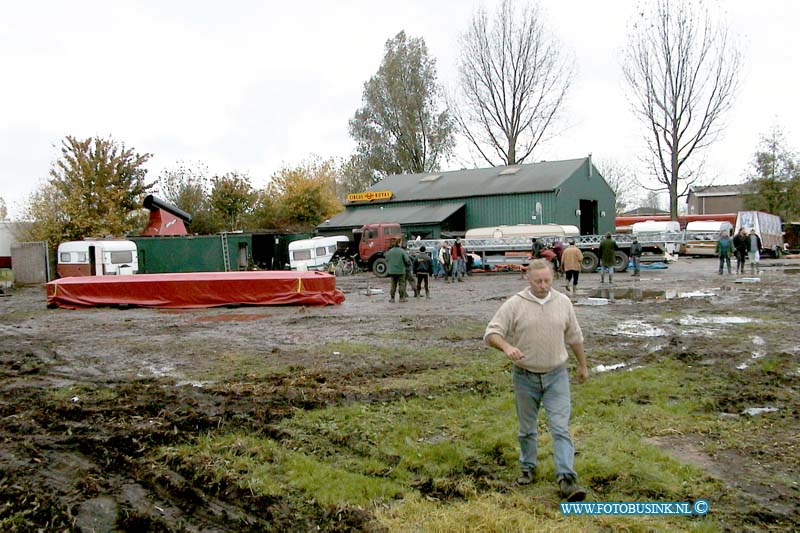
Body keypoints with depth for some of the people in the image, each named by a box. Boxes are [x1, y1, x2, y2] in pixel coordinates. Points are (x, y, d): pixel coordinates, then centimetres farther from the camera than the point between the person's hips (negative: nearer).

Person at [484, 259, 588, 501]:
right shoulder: (514, 304, -10)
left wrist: (583, 365, 19)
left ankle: (567, 480, -7)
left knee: (561, 428, -7)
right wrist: (506, 346, -33)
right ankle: (528, 468, 34)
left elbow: (574, 336, 12)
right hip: (525, 378, -1)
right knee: (527, 428, 14)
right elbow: (491, 332, -12)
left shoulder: (563, 302, 0)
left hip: (556, 376, 1)